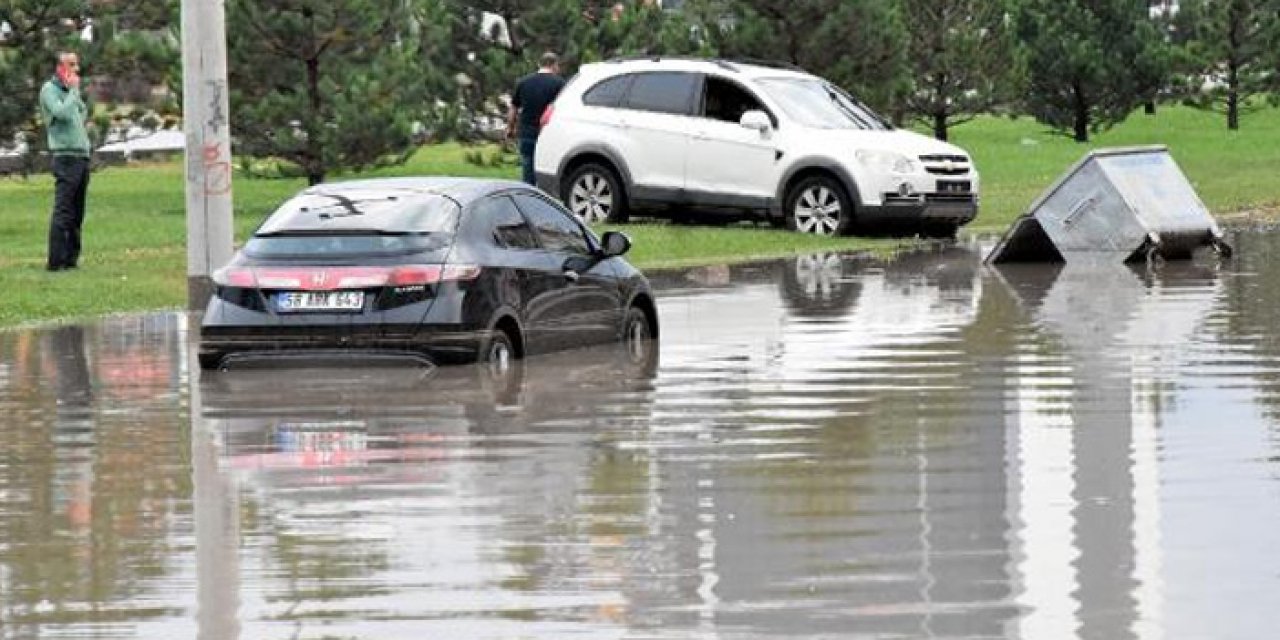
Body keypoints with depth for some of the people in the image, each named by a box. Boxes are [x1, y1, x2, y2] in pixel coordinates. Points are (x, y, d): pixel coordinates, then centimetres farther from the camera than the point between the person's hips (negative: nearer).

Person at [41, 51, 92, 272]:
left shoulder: (71, 89, 18)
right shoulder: (49, 89, -5)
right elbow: (61, 112, -20)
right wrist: (73, 90, -10)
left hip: (82, 155, 8)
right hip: (65, 156, -8)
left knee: (76, 212, 9)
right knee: (63, 212, -12)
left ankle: (71, 258, 13)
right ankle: (56, 260, -14)